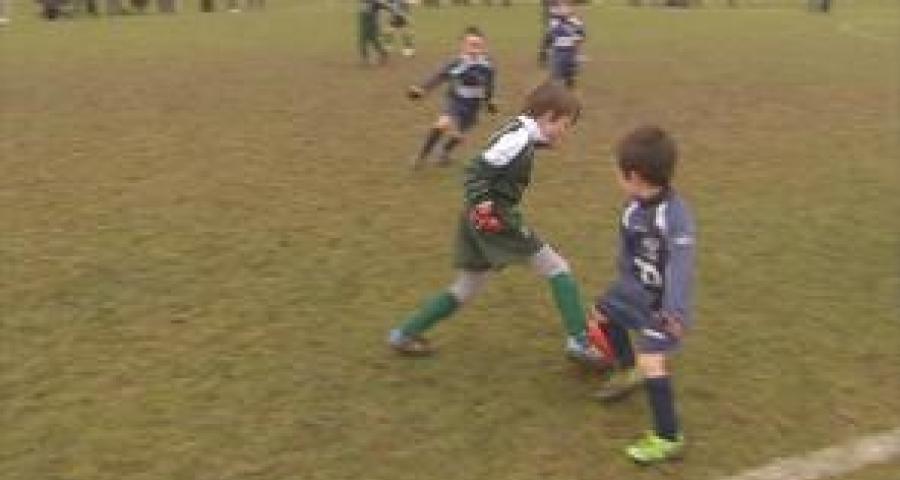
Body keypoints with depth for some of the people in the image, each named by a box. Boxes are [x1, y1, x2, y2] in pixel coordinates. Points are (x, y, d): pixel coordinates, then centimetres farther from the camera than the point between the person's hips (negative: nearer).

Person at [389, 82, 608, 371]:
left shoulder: (520, 133, 16)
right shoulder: (520, 138, -14)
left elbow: (485, 171, 22)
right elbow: (476, 171, -21)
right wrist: (481, 205, -27)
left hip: (479, 222, 10)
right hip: (494, 220, -10)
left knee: (465, 289, 18)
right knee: (557, 268, -1)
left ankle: (405, 334, 22)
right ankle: (579, 343, 0)